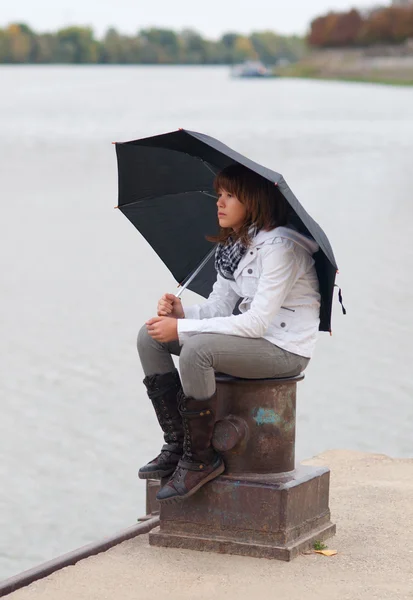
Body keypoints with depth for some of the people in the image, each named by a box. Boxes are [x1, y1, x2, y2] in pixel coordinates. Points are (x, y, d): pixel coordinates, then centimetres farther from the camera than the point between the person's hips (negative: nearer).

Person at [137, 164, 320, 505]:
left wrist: (182, 329, -26)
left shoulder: (280, 246, -20)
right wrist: (182, 313, -13)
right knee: (150, 336, -2)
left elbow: (256, 322, -26)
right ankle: (176, 445, -1)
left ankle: (201, 460, -16)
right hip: (251, 336, 9)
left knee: (196, 350, -33)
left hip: (286, 350, -9)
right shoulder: (231, 246, 8)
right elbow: (220, 305, 11)